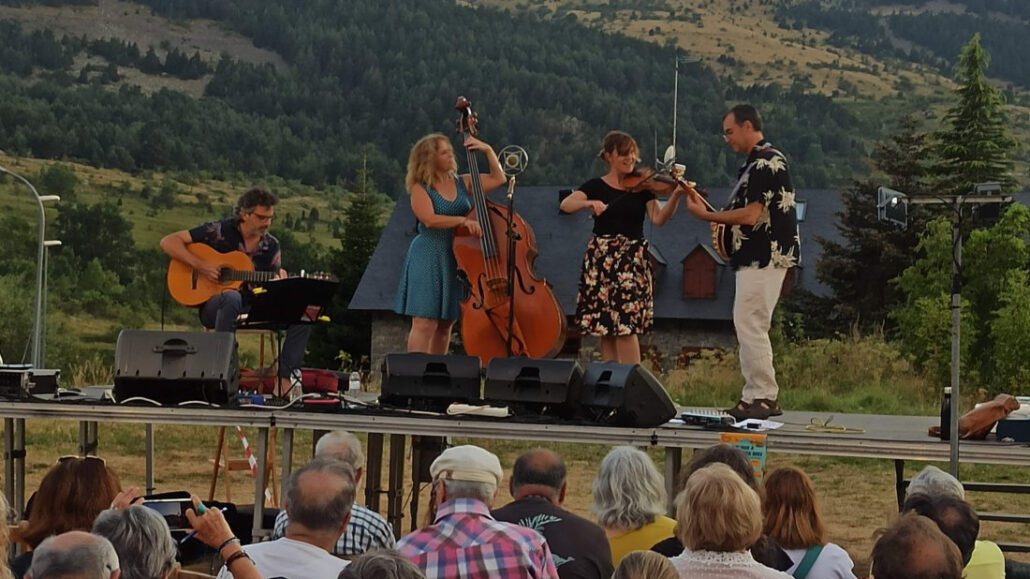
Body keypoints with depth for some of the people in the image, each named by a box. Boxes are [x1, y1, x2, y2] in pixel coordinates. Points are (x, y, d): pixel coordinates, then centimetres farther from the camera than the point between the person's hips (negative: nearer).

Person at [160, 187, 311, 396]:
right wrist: (200, 265, -20)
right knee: (232, 298, -41)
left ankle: (284, 381, -16)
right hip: (213, 306, -4)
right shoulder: (219, 231, -7)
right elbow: (168, 242, -8)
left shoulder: (271, 246, 6)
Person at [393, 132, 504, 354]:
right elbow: (430, 219, -18)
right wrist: (462, 220, -27)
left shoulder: (462, 183, 11)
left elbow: (498, 178, 14)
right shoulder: (420, 188, -4)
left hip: (457, 259, 6)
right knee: (425, 323, -12)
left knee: (446, 324, 8)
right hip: (429, 259, -5)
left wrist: (488, 150, 3)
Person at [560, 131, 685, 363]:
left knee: (626, 325, -11)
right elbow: (566, 205, -9)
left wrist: (676, 196, -24)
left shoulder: (642, 187, 6)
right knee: (605, 327, 2)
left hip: (632, 259, -1)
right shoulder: (596, 186, 5)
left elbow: (658, 218, -8)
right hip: (601, 258, 1)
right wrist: (589, 203, -28)